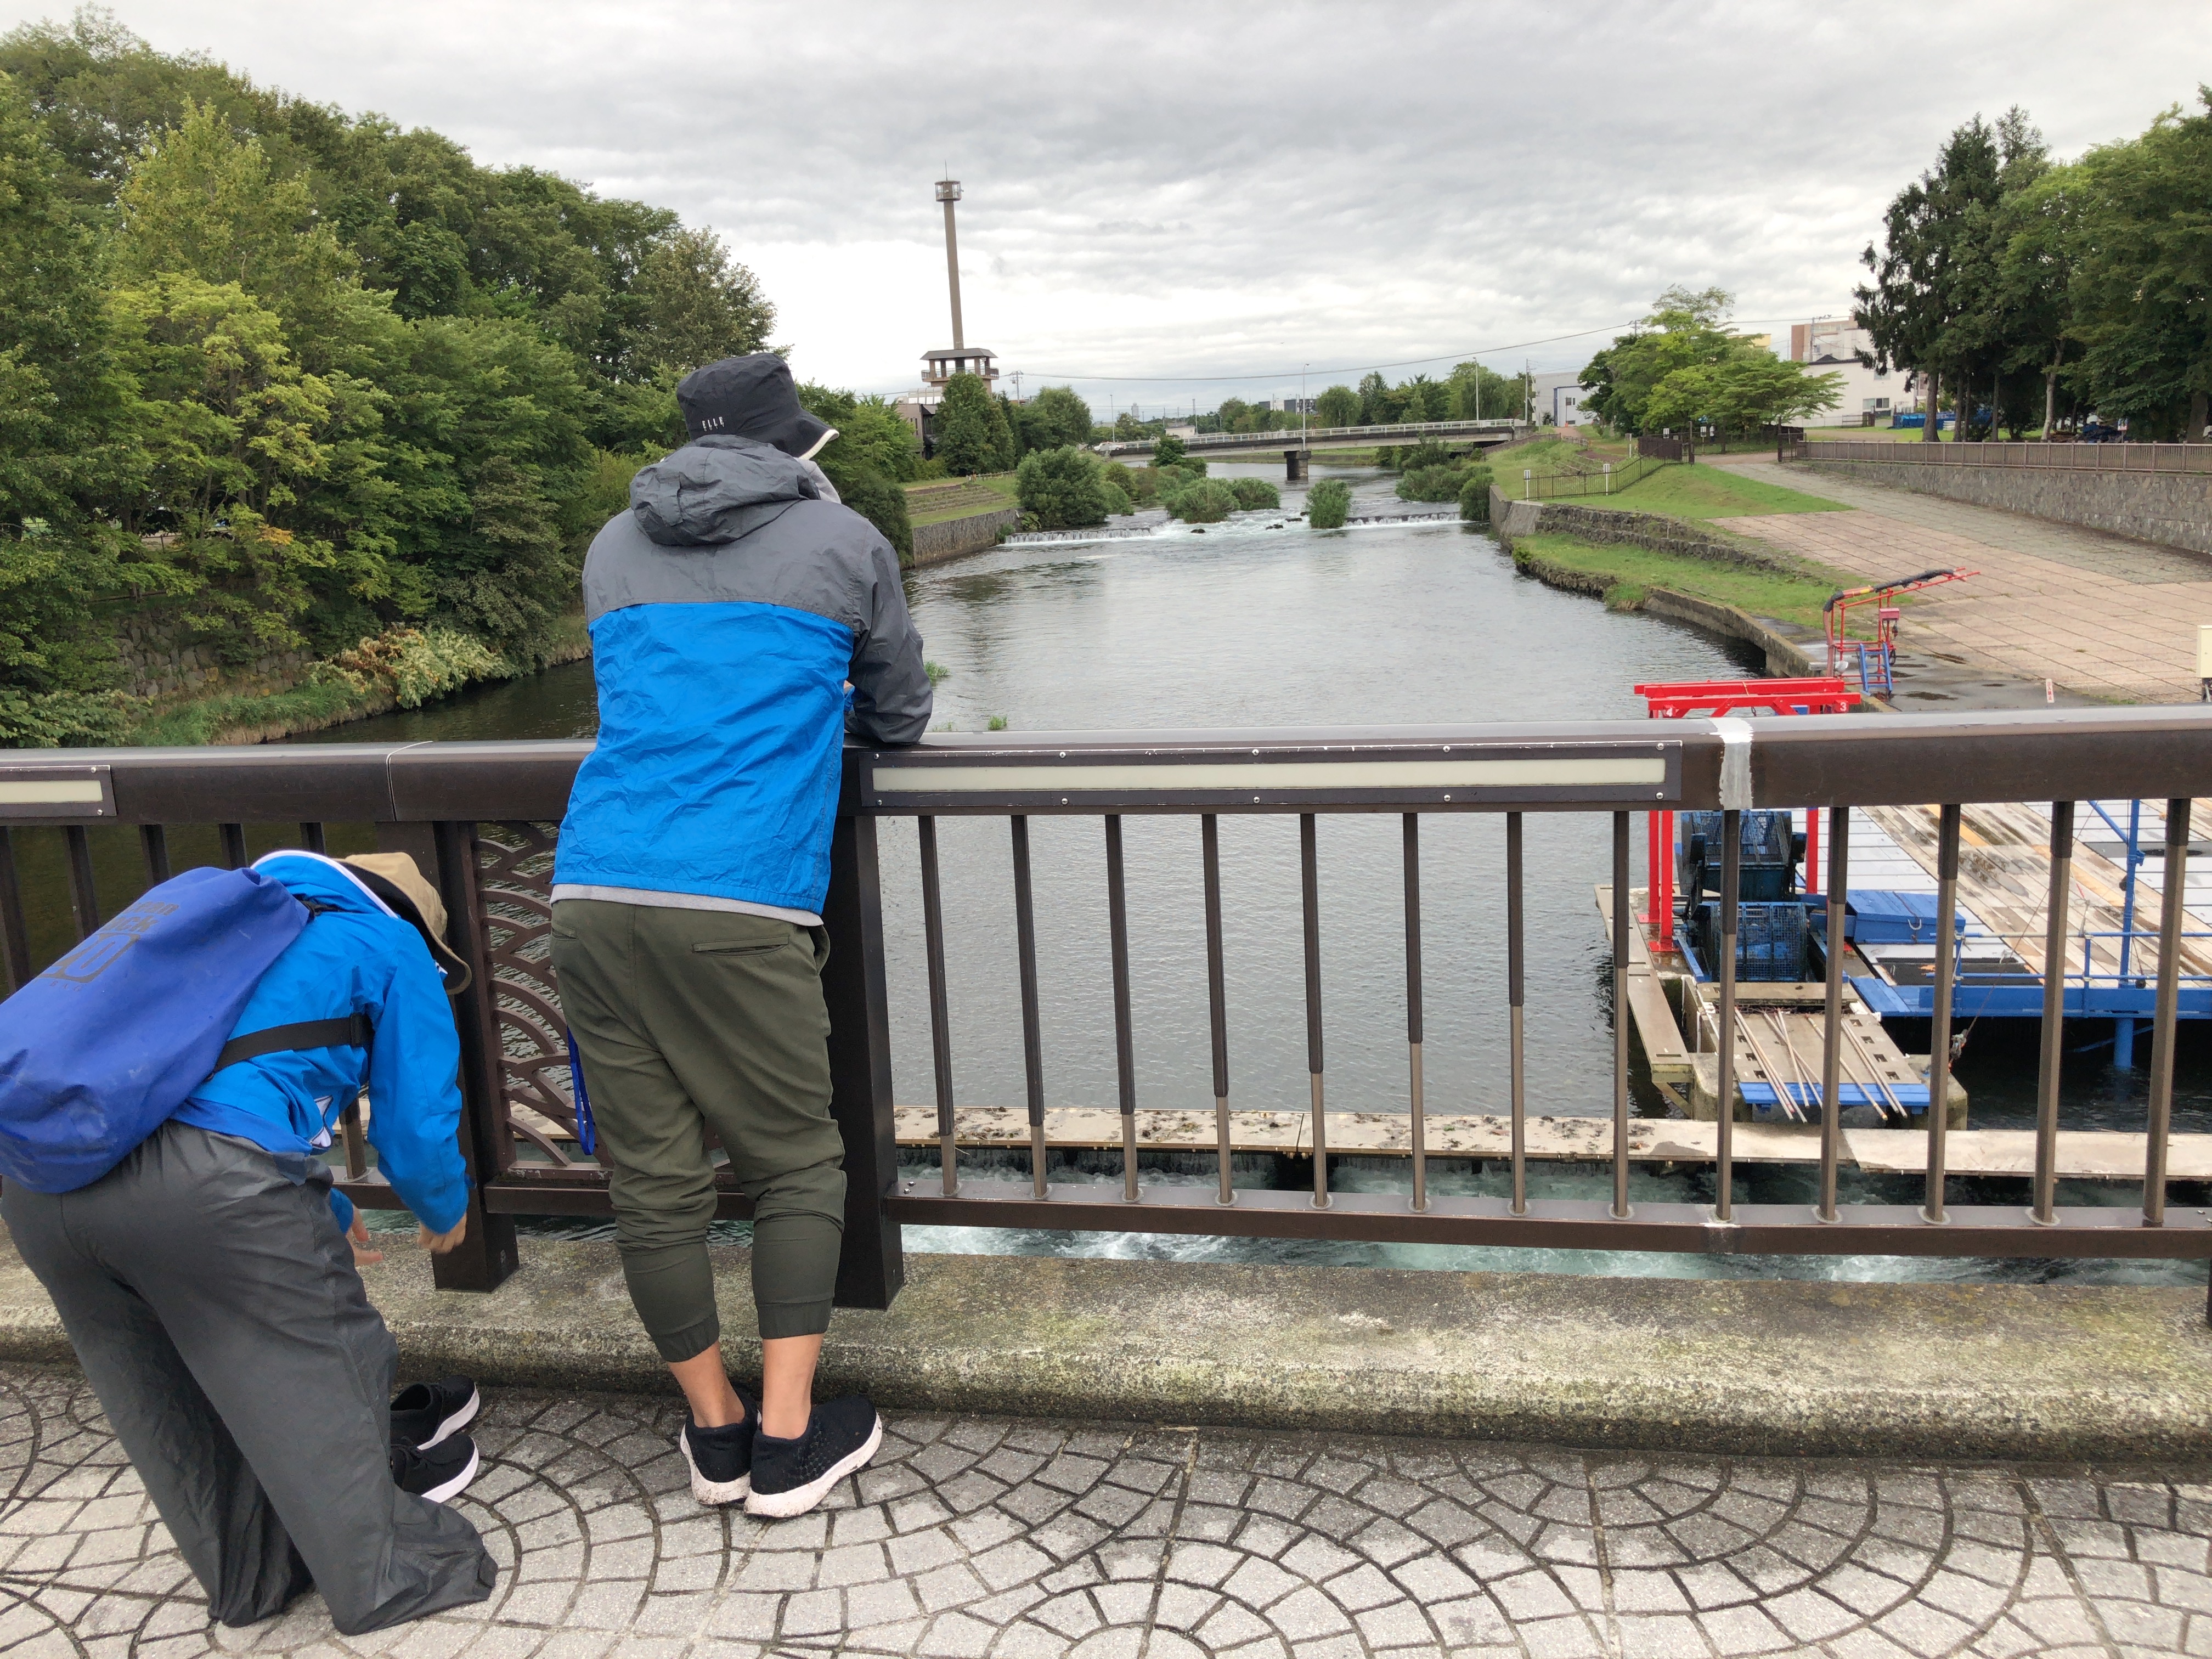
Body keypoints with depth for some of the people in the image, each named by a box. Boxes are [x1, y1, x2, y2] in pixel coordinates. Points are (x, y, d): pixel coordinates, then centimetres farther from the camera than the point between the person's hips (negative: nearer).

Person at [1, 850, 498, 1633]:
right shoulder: (392, 950, 14)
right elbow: (415, 1129, 9)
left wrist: (324, 1219, 57)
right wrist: (447, 1215, 32)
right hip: (206, 1178, -8)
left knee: (166, 1408, 23)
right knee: (322, 1369, 12)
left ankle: (250, 1577, 41)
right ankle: (388, 1577, 25)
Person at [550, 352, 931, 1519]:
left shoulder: (613, 551, 22)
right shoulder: (844, 544, 11)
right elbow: (900, 714, 23)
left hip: (594, 892, 4)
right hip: (740, 907, -4)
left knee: (652, 1179, 10)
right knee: (796, 1166, 10)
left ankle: (716, 1431, 24)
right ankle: (788, 1443, 12)